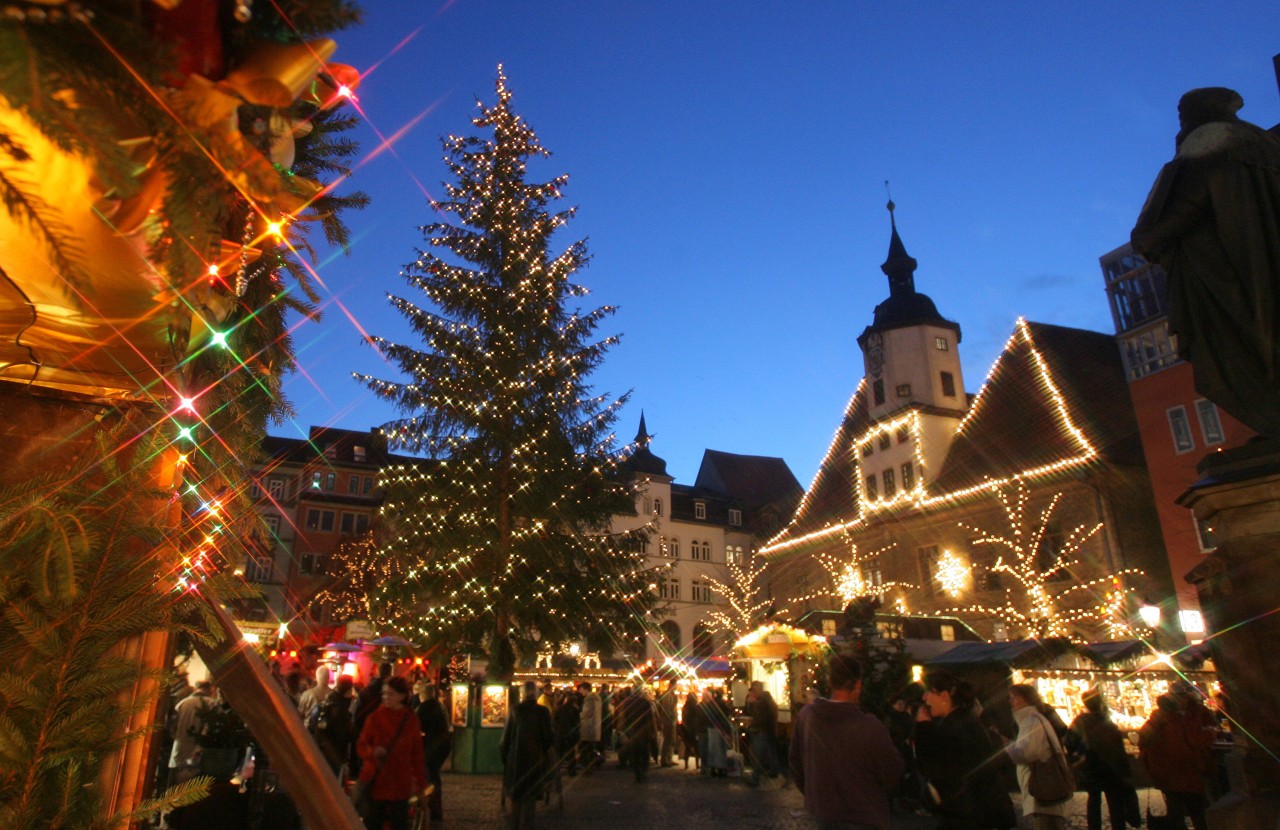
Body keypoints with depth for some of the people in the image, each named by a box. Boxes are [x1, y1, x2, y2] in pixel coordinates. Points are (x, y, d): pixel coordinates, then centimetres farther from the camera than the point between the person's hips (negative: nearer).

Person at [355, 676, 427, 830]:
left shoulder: (411, 720, 2)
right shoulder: (374, 717, -2)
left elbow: (417, 753, 7)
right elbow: (361, 745, 0)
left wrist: (420, 781, 5)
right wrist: (372, 751, -22)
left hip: (400, 782, 1)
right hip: (375, 781, 0)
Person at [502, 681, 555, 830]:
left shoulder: (515, 709, -7)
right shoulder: (542, 711, -12)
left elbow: (506, 734, -3)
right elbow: (549, 736, -11)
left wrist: (505, 756, 9)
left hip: (515, 758, 2)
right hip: (535, 758, -2)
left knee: (516, 795, 18)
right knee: (530, 796, 8)